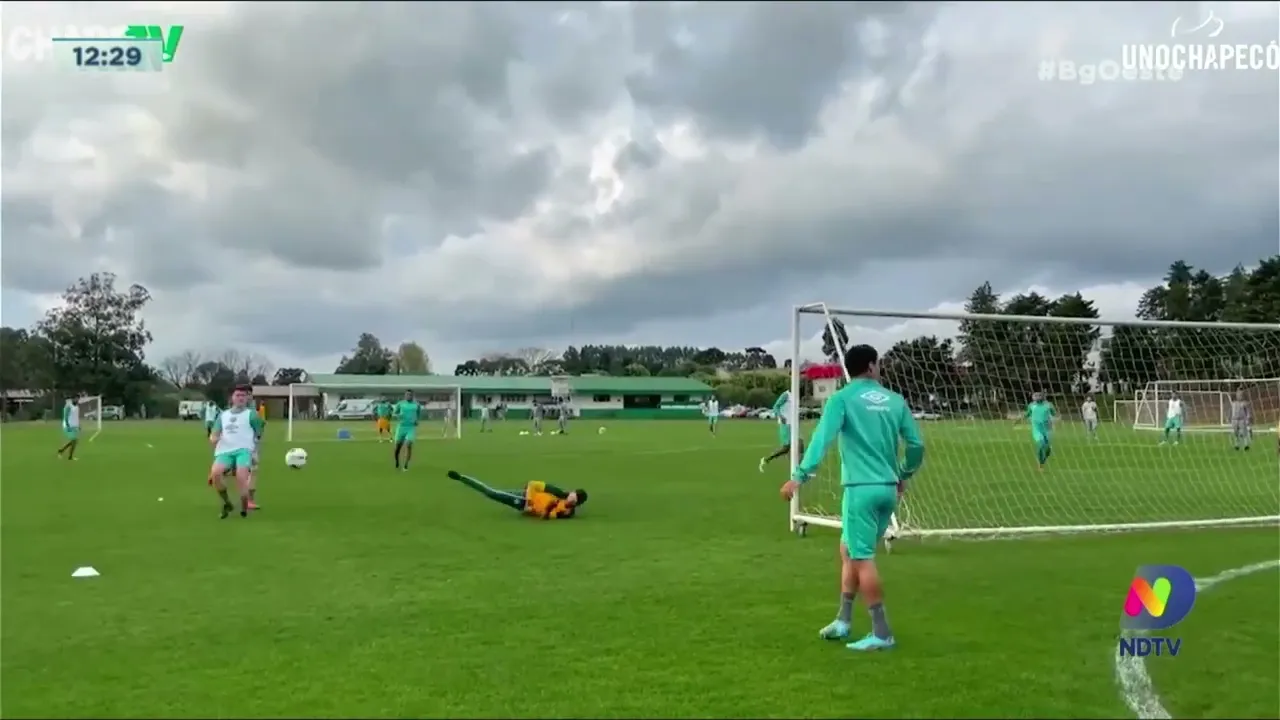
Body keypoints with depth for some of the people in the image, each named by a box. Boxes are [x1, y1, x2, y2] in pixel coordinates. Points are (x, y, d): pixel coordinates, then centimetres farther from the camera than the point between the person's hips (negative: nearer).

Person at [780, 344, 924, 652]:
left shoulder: (842, 399, -3)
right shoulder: (895, 400, 10)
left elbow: (821, 439, -16)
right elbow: (916, 444, 10)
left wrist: (799, 476, -19)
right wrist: (904, 476, 27)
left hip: (862, 488, -6)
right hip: (888, 488, 6)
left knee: (862, 558, 0)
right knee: (849, 551, 18)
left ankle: (881, 633, 3)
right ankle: (843, 620, 23)